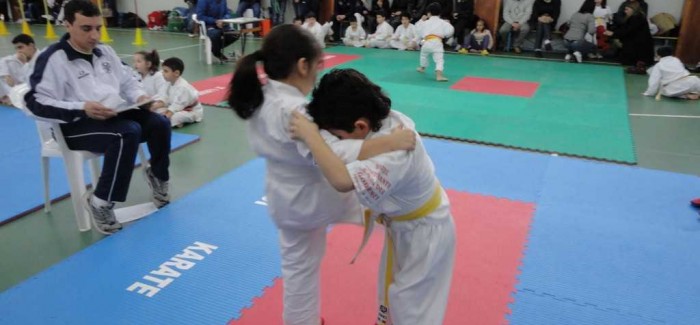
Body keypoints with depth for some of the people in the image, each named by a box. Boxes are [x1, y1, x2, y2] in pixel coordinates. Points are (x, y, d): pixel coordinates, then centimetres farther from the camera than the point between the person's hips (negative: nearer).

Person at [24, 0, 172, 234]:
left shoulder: (105, 51, 13)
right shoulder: (53, 59, -9)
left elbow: (127, 82, 22)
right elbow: (38, 103, -14)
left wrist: (139, 96, -2)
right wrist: (82, 108, -27)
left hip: (117, 115, 7)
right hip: (79, 124, -7)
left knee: (159, 124, -15)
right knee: (128, 133, -34)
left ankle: (157, 176, 13)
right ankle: (100, 202, -21)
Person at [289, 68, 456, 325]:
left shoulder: (395, 153, -41)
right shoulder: (386, 120, -16)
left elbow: (342, 180, -52)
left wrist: (310, 136, -43)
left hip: (423, 232, -8)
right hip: (403, 224, 9)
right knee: (392, 288, 29)